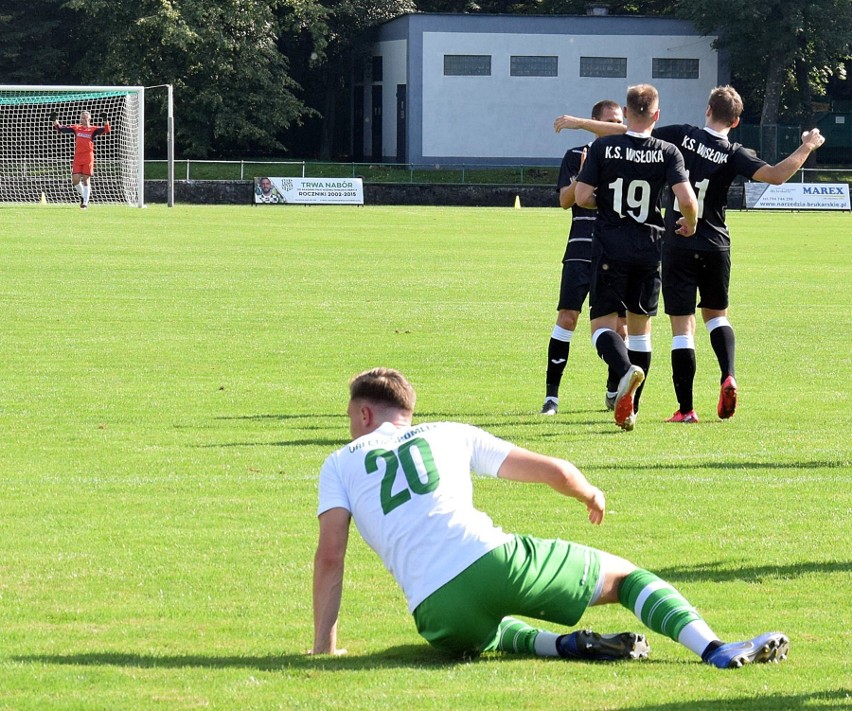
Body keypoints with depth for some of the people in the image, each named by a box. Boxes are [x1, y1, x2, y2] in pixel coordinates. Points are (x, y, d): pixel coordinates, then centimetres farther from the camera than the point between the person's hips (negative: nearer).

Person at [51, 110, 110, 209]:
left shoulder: (93, 130, 1)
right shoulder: (76, 128, 9)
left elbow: (106, 130, -10)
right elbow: (61, 129, 9)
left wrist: (105, 122, -28)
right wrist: (55, 122, -6)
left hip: (88, 159, -3)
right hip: (77, 158, 3)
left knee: (86, 180, -2)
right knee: (75, 180, -2)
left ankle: (85, 202, 6)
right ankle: (83, 195, 25)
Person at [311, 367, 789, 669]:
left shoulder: (340, 465, 20)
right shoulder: (449, 434, 21)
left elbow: (330, 557, 6)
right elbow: (555, 471, 18)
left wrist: (324, 644, 12)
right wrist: (591, 494, 40)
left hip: (440, 616, 0)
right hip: (492, 560, 0)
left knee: (481, 631, 37)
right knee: (624, 575, 17)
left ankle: (560, 645, 6)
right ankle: (714, 649, -8)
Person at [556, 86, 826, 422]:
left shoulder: (683, 135, -6)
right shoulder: (733, 154, -7)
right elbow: (776, 175, -16)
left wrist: (580, 123, 5)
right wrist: (807, 148, -1)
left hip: (678, 246, -1)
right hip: (715, 247, 1)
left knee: (682, 326, 0)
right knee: (716, 315, 22)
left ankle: (686, 408, -1)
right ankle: (728, 376, -2)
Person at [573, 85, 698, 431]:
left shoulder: (603, 147, -5)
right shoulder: (667, 152, -4)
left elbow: (581, 197, -7)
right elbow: (687, 199, -14)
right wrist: (689, 224, 7)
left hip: (610, 247, -2)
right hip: (649, 247, 2)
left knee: (602, 323, 3)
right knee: (640, 325, 14)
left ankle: (626, 370, -29)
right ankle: (631, 410, 13)